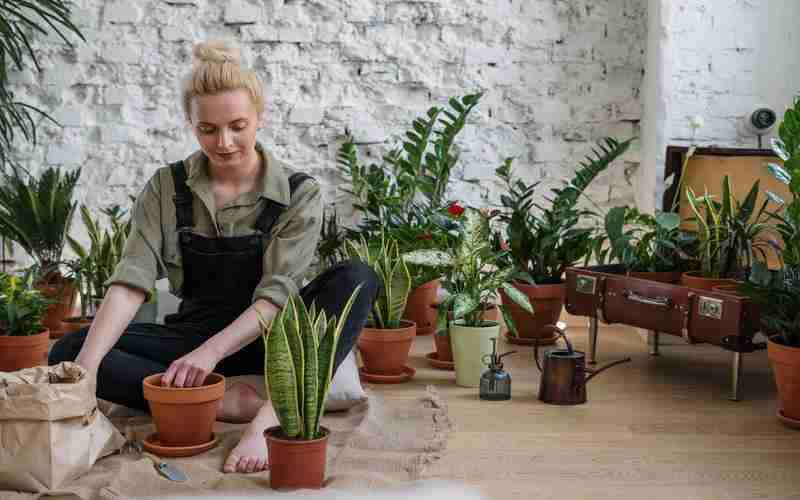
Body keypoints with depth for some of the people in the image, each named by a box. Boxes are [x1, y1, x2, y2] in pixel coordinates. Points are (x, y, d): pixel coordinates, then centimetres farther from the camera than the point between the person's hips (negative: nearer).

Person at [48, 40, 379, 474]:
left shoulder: (299, 194, -9)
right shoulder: (166, 189, -4)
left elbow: (276, 294, -18)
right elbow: (131, 282, -14)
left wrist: (212, 351, -35)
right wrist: (86, 368, -30)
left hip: (268, 338, -1)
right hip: (194, 334, 2)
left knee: (355, 278, -29)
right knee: (66, 352, -21)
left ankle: (273, 413, -41)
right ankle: (230, 401, -31)